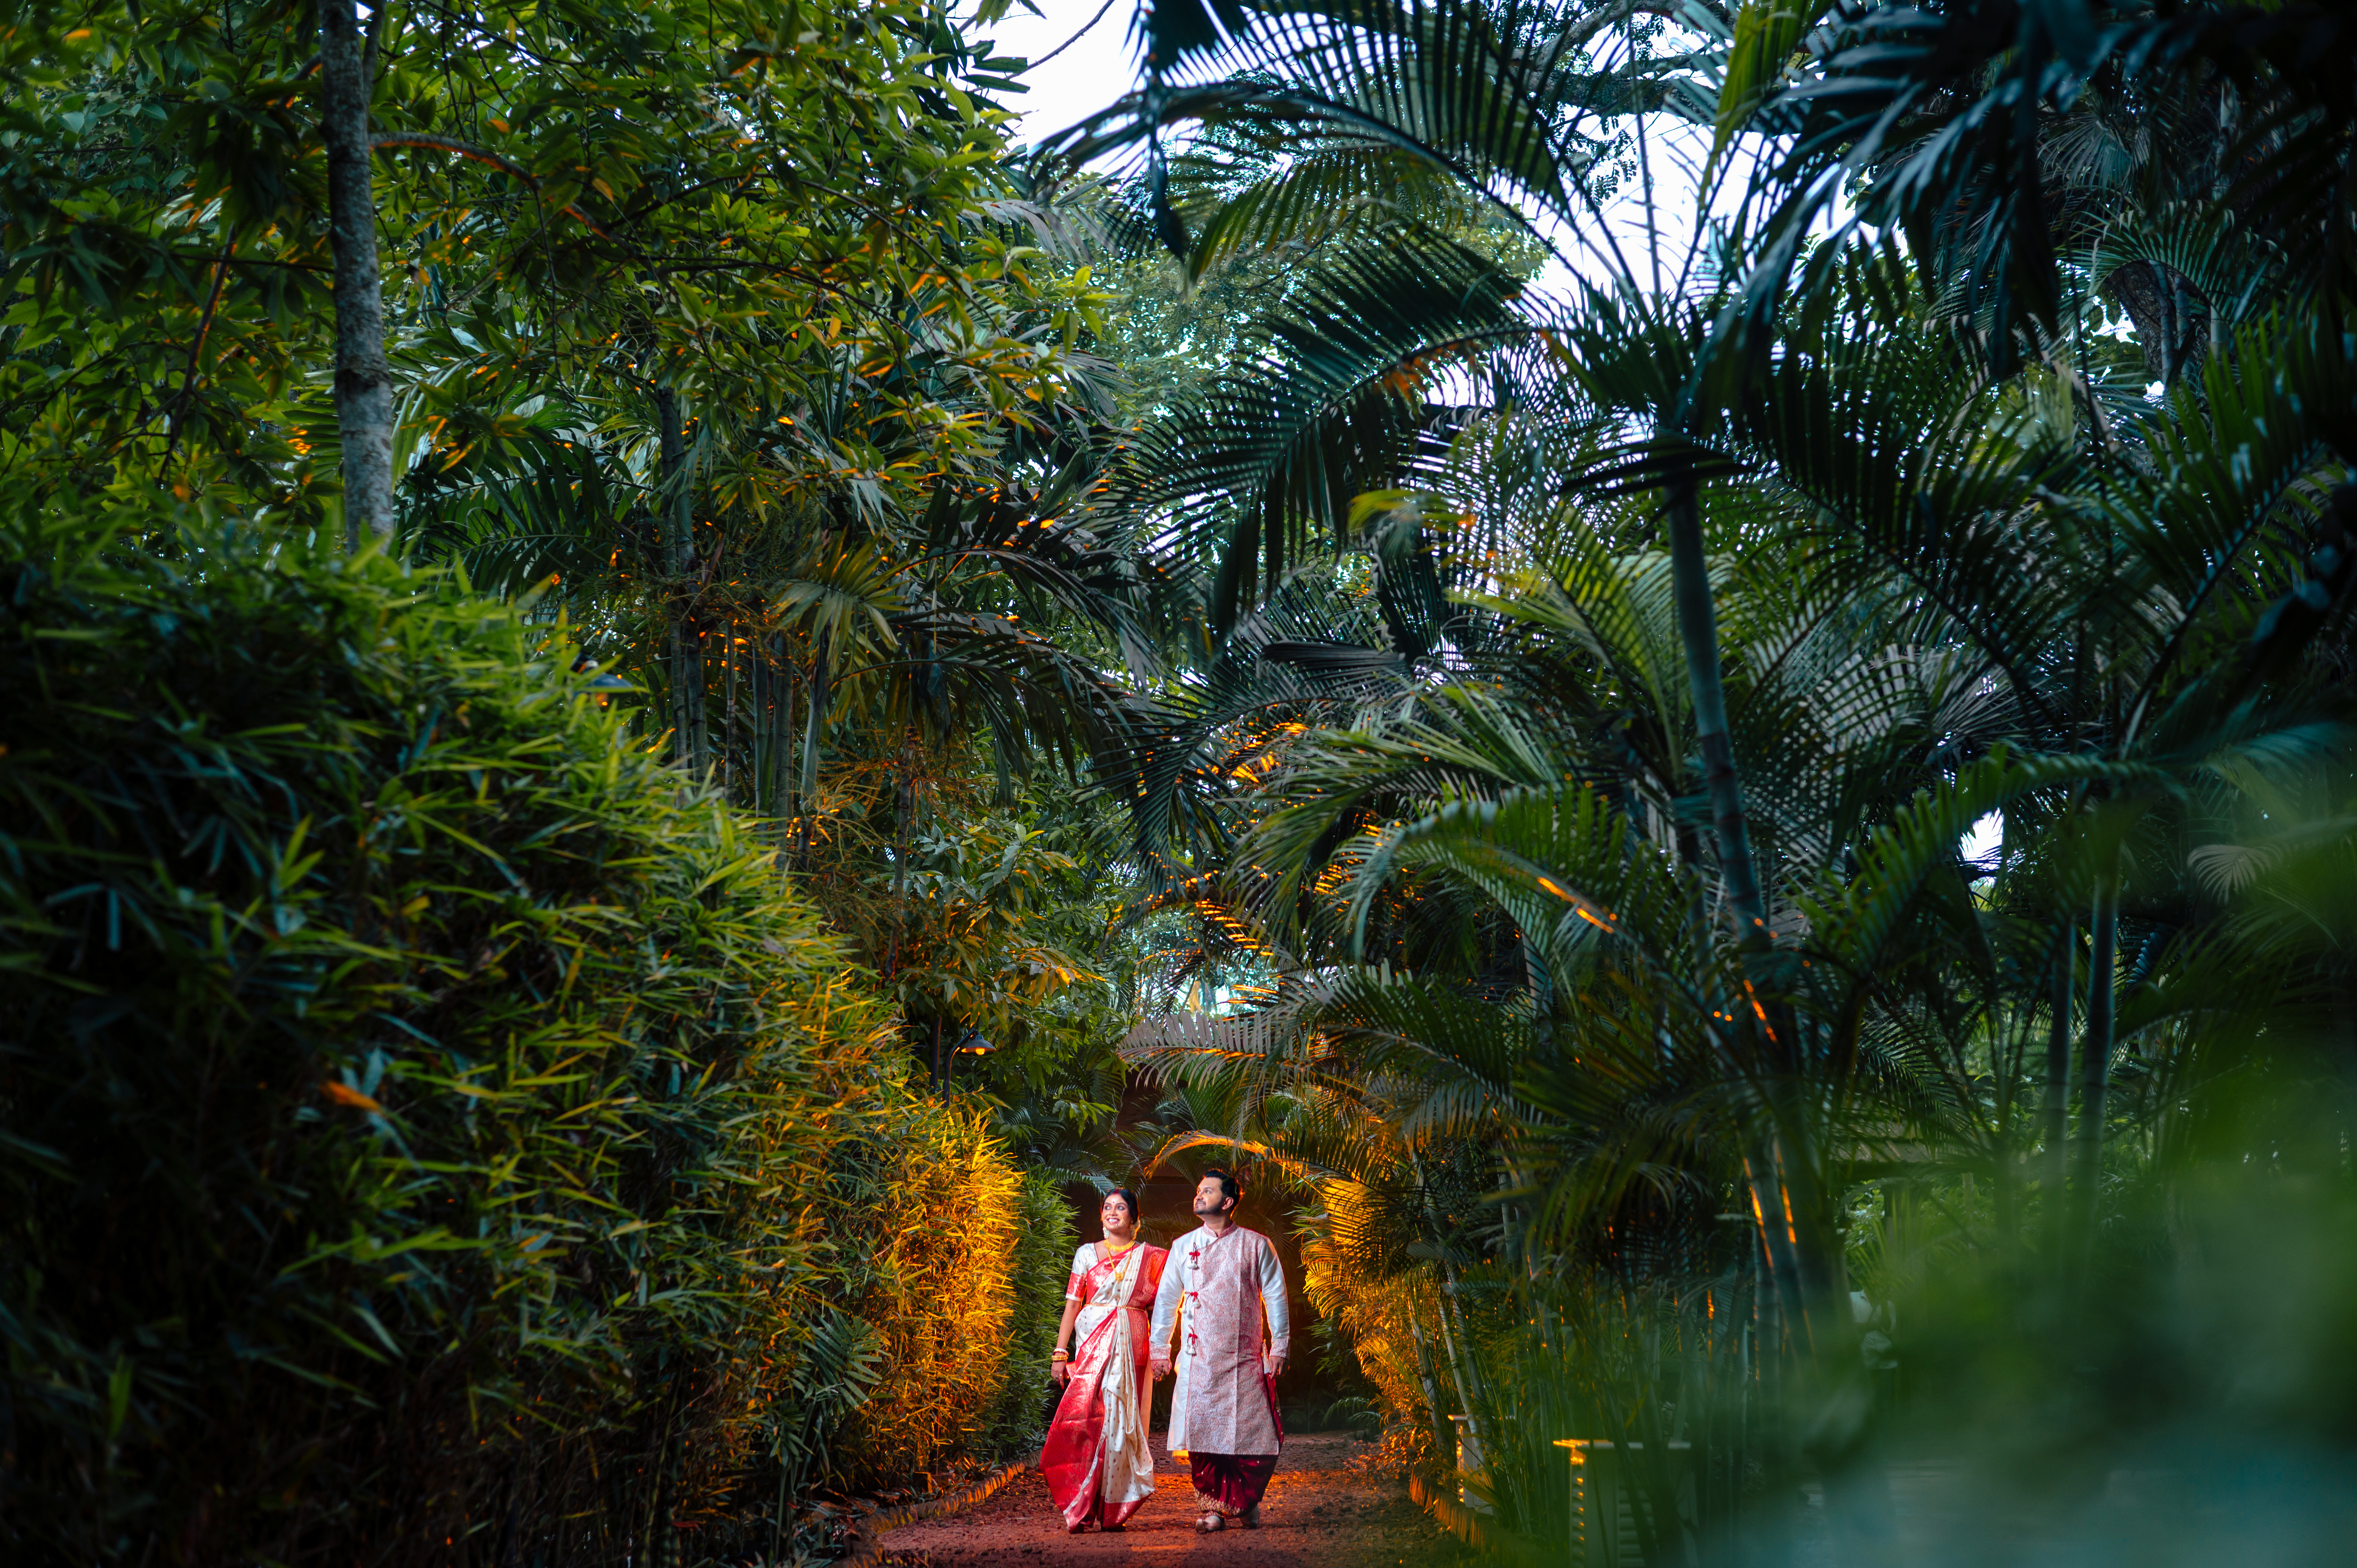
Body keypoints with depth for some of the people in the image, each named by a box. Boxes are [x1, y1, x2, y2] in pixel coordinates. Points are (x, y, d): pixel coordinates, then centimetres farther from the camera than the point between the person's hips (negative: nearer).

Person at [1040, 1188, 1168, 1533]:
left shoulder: (1149, 1256, 8)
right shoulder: (1087, 1254, 8)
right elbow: (1072, 1304, 6)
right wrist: (1060, 1353, 1)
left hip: (1132, 1346, 0)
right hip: (1093, 1346, 0)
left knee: (1124, 1422, -1)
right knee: (1085, 1418, -11)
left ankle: (1114, 1511, 7)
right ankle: (1080, 1510, -5)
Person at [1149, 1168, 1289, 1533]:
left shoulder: (1255, 1245, 4)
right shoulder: (1183, 1246, 9)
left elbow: (1275, 1297, 5)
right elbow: (1166, 1299, 14)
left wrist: (1279, 1347, 0)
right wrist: (1160, 1349, 11)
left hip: (1244, 1358, -1)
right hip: (1198, 1358, 1)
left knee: (1249, 1433, -2)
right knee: (1203, 1432, -4)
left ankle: (1245, 1504, 18)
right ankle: (1211, 1507, 6)